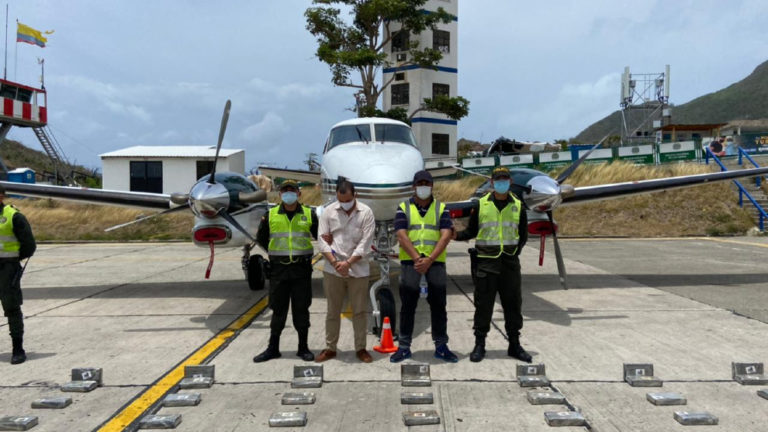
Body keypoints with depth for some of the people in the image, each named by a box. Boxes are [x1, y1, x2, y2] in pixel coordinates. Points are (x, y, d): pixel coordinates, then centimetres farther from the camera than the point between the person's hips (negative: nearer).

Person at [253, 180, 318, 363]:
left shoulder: (309, 214, 2)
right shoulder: (271, 215, 3)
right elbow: (261, 238, 15)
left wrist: (303, 255, 5)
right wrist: (276, 253, 9)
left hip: (302, 269, 0)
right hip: (278, 269, 1)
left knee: (301, 309, 6)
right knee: (278, 309, 7)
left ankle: (303, 348, 17)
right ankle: (273, 348, 18)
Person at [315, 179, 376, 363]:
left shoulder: (366, 212, -5)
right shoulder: (328, 211, 0)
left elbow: (366, 243, -9)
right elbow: (322, 240, -2)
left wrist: (348, 263, -15)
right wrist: (335, 262, -13)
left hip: (358, 269, -1)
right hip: (333, 269, 1)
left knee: (360, 311, 7)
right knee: (333, 311, 10)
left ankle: (360, 348, 20)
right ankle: (330, 348, 22)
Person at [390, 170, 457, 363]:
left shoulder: (441, 209, 8)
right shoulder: (403, 208, 6)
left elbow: (446, 235, -4)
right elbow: (402, 236, -6)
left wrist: (429, 260, -16)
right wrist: (417, 258, -19)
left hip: (435, 262, 1)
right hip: (410, 262, -1)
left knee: (438, 305, 5)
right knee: (408, 305, 4)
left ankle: (441, 346, 15)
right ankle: (404, 347, 13)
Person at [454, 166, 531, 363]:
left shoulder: (518, 206, 7)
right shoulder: (481, 205, 2)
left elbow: (523, 234, 12)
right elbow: (471, 231, 6)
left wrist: (515, 251, -2)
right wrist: (457, 235, -13)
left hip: (510, 263, 2)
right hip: (486, 262, -2)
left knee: (512, 303, 8)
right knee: (483, 304, 2)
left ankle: (514, 345, 19)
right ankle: (479, 345, 12)